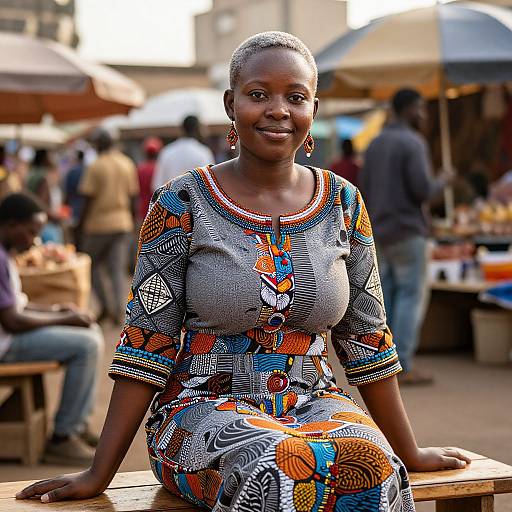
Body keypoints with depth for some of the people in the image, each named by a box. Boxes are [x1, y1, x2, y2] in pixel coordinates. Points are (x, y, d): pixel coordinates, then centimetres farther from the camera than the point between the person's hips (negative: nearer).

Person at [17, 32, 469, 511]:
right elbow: (146, 342, -4)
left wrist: (408, 453, 15)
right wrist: (98, 474, -8)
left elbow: (366, 337, 12)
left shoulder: (343, 204, 7)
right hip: (203, 408, -3)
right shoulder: (183, 203, -3)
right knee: (274, 470, -36)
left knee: (370, 466, -31)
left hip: (313, 404, 3)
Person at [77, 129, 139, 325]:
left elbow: (89, 200, -9)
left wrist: (81, 224, -1)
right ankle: (119, 310, -5)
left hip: (98, 223, -4)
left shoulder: (95, 167, -9)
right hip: (123, 223, 4)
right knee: (118, 268, 5)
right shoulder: (128, 164, 5)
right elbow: (133, 197, 7)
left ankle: (105, 306, 5)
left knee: (92, 265, 12)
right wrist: (133, 220, 18)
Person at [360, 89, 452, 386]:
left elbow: (365, 191, 13)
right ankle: (404, 368, -6)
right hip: (408, 231, -8)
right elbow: (423, 190, -19)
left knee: (388, 299, 9)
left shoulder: (375, 144, 13)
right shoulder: (413, 143, -13)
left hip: (382, 232, 8)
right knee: (412, 298, -4)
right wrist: (442, 182, 1)